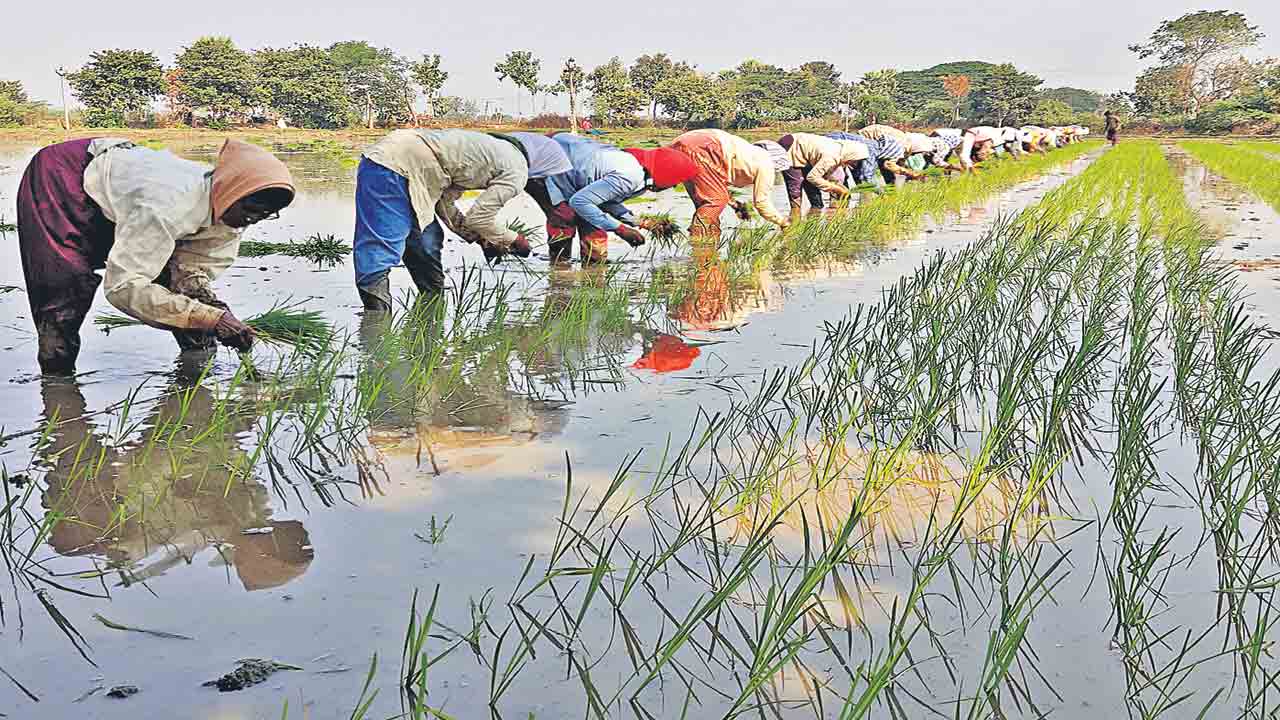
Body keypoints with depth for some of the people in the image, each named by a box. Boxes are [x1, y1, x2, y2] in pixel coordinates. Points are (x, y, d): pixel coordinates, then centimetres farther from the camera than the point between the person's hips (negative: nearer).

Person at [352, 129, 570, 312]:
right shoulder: (517, 172, -4)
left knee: (428, 245, 17)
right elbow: (478, 216, -8)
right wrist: (514, 241, 8)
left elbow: (443, 201, 19)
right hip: (393, 168, -10)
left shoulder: (495, 149, 23)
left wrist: (482, 239, 18)